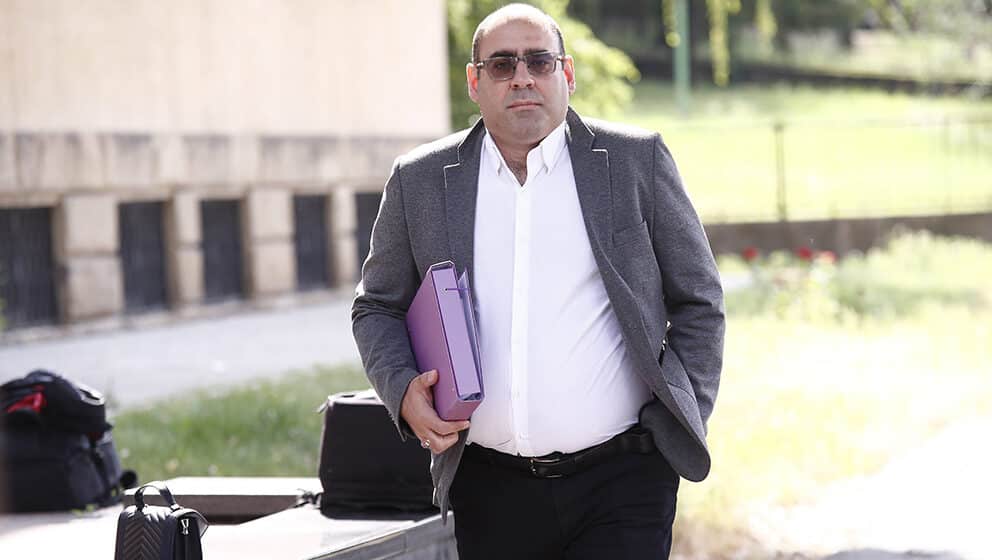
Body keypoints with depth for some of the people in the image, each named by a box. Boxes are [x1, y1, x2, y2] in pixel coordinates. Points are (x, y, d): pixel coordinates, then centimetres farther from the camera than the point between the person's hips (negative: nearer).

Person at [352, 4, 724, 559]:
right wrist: (404, 390, -3)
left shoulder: (637, 160, 4)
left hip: (621, 481, -2)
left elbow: (698, 301, 9)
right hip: (489, 489, 2)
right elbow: (377, 306, 16)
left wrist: (685, 421, 0)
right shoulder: (421, 181, 7)